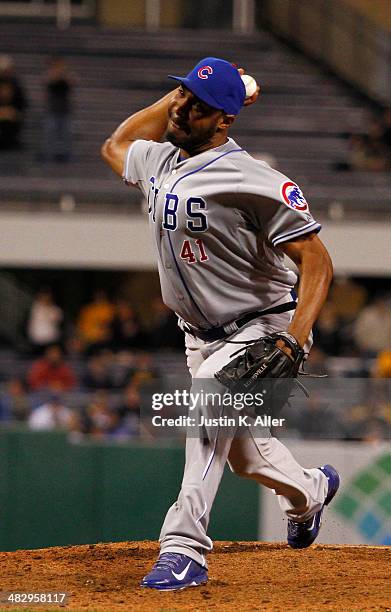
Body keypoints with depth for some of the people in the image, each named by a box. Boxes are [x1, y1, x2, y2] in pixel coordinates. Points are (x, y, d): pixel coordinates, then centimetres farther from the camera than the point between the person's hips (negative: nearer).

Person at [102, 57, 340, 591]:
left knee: (211, 394, -35)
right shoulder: (158, 163, 1)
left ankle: (184, 547, -37)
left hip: (260, 330, -8)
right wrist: (177, 95, 13)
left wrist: (297, 335, -39)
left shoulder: (252, 181, -23)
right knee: (242, 451, 19)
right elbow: (116, 145, 26)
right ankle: (309, 490, 53)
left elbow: (317, 261, -24)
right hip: (203, 339, 8)